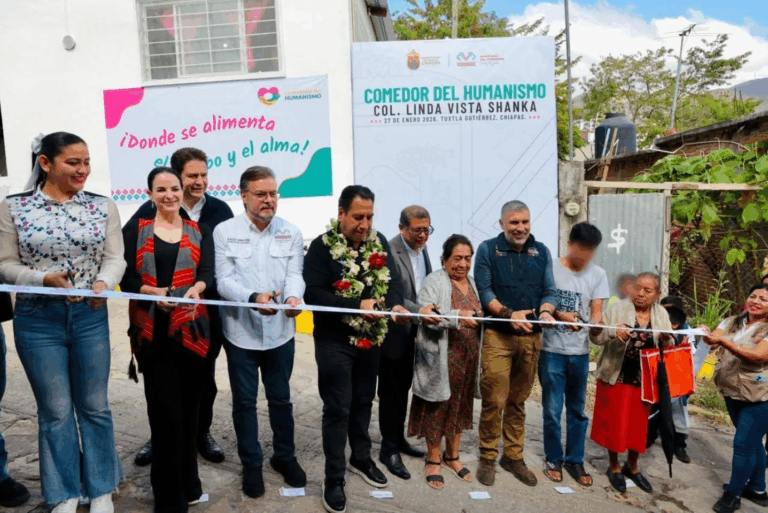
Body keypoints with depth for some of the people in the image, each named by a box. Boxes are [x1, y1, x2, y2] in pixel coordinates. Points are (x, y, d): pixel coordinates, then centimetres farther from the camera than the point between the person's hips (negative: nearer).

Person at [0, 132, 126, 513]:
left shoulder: (103, 206, 1)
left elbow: (115, 257, 0)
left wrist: (104, 282, -19)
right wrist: (44, 278, -18)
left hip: (91, 317, 1)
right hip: (37, 320, -1)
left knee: (94, 405, 11)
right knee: (55, 410, 9)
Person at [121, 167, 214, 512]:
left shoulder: (199, 233, 11)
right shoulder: (135, 230, 7)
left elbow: (208, 273, -3)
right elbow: (126, 278, -2)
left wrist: (196, 289, -26)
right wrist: (155, 293, -21)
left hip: (191, 330, 2)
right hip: (152, 331, -1)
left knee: (188, 406, 7)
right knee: (165, 410, -3)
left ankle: (186, 484, 27)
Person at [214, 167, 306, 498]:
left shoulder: (291, 233, 2)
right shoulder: (224, 232, -5)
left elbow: (295, 274, -6)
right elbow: (224, 280, -11)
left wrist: (293, 297, -29)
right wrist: (253, 297, -30)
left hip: (280, 332, 2)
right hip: (241, 331, -1)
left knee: (281, 399, 16)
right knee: (244, 402, 12)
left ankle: (285, 456, 36)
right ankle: (251, 464, 30)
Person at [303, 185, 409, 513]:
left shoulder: (379, 243, 2)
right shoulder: (322, 246, -13)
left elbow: (392, 280, 1)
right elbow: (313, 293, -21)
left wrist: (396, 304, -22)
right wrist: (358, 305, -30)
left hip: (371, 337, 5)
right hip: (334, 341, -5)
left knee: (363, 402, 19)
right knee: (338, 409, 2)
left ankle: (361, 459, 40)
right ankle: (334, 479, 16)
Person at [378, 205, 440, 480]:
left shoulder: (422, 248, 7)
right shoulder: (389, 251, -20)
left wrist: (430, 310, 6)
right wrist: (418, 311, -35)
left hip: (413, 334, 8)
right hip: (394, 334, -8)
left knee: (403, 389, 20)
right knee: (390, 392, 5)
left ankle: (398, 439, 36)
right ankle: (389, 450, 19)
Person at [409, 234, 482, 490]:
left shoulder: (472, 282, 12)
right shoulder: (434, 281, -8)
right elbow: (426, 314, -21)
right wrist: (457, 316, -32)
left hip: (468, 356, 6)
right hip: (441, 356, -6)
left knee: (460, 404, 15)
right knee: (438, 406, 4)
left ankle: (452, 456, 31)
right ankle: (433, 459, 21)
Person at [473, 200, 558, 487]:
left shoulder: (541, 251, 11)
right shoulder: (488, 249, 0)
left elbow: (550, 290, 7)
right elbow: (484, 290, -7)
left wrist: (545, 310, -14)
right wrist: (509, 314, -20)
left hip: (531, 337, 4)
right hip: (498, 336, -3)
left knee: (518, 400, 13)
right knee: (494, 400, -4)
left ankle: (514, 457, 26)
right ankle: (488, 458, 13)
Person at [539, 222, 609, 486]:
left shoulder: (598, 274, 4)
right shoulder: (551, 269, -5)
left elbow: (597, 310, 0)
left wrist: (595, 323, -22)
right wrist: (561, 316, -24)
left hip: (580, 352, 3)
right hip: (552, 350, -3)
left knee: (577, 409, 12)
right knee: (553, 409, 4)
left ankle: (575, 460, 26)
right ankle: (553, 459, 22)